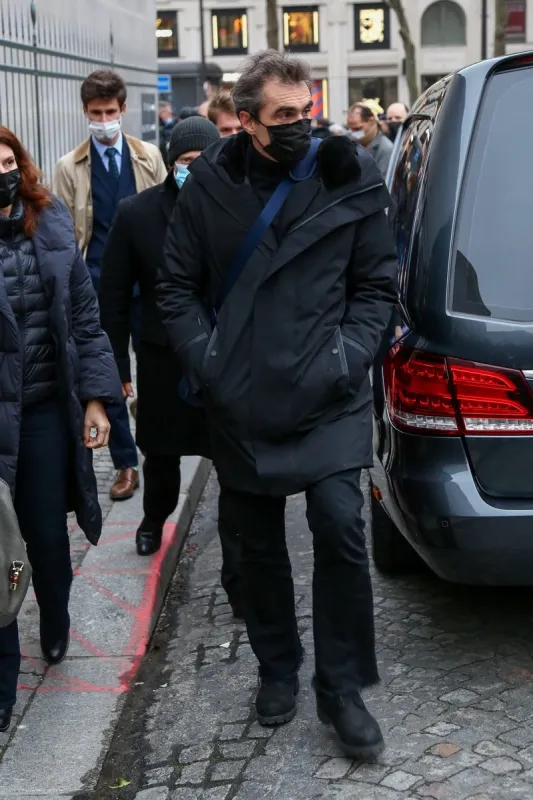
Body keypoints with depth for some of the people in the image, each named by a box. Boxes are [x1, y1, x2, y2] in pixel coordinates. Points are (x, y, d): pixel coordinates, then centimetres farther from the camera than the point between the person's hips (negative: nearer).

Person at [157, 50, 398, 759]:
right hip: (242, 402, 2)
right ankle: (278, 668, 33)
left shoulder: (349, 179, -2)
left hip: (327, 401, -1)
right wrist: (206, 360, -5)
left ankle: (342, 686, 7)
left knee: (340, 528, -12)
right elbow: (177, 287, 6)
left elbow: (376, 284, 4)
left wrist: (347, 357, -8)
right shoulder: (210, 185, 0)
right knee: (259, 546, 12)